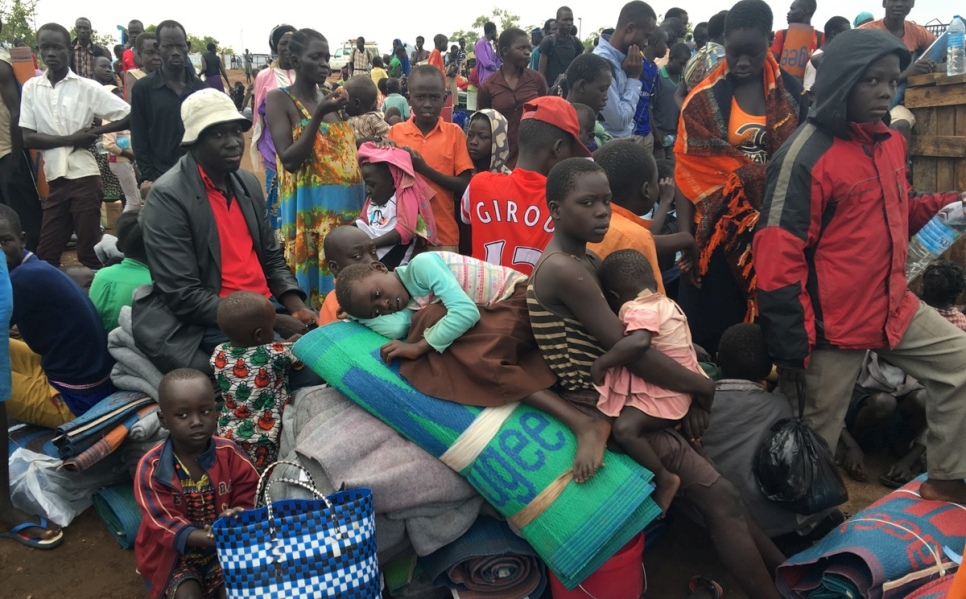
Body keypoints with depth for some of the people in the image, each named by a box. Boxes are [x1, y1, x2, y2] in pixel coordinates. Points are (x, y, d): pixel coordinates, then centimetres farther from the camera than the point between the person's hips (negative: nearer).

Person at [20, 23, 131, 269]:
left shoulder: (87, 87, -2)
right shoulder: (31, 88, 6)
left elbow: (129, 116, -4)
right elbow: (28, 138, 1)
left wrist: (93, 132, -11)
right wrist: (69, 139, -11)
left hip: (84, 178, -4)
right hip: (55, 180, 4)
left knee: (89, 252, 1)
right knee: (45, 254, 8)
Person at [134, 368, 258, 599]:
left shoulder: (229, 453, -10)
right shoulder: (151, 468, -17)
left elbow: (247, 497, -3)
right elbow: (163, 523, -22)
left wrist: (238, 517, -28)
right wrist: (211, 538, -37)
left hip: (225, 548, 2)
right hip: (175, 556, -1)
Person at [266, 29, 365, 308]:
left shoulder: (331, 98, 14)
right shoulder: (280, 99, -2)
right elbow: (290, 160, -14)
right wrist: (318, 115, -19)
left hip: (347, 203, 5)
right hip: (309, 205, -5)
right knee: (311, 275, -2)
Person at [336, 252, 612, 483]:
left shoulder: (420, 265, -15)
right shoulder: (408, 307, 9)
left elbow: (466, 311, -24)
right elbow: (394, 329, -11)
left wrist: (418, 347, -22)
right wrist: (356, 315, 0)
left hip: (522, 298, -10)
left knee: (477, 357, -27)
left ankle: (584, 424, -36)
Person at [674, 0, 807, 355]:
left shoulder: (790, 92, 6)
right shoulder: (704, 99, -2)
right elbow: (688, 169, -6)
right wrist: (685, 233, -15)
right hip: (720, 226, -2)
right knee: (714, 321, 3)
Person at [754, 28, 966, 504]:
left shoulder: (889, 143, 7)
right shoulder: (805, 155, -19)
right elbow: (778, 259, -21)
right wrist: (790, 349, -21)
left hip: (895, 308, 8)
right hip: (835, 324, -8)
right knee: (816, 436, 7)